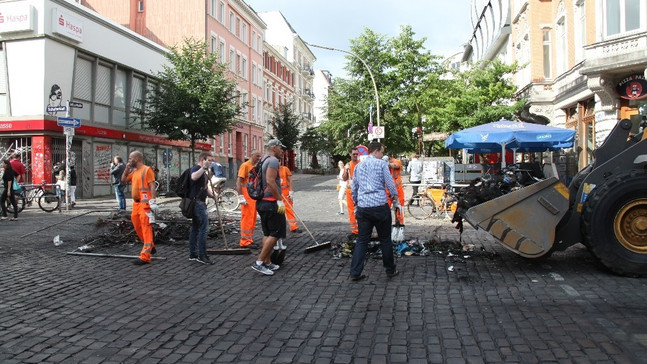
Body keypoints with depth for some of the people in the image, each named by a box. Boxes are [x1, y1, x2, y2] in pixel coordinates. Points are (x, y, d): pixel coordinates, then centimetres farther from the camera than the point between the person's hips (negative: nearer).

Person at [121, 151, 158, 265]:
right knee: (137, 226, 17)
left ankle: (145, 257, -13)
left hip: (145, 203, -9)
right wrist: (127, 168, 12)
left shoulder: (147, 170, -8)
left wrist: (153, 201, -22)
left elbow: (152, 186, -14)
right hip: (136, 203, 9)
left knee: (146, 228, -10)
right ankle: (150, 247, 32)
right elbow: (124, 180, 24)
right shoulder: (134, 171, 17)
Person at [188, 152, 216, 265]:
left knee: (195, 228, 12)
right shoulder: (196, 168, -9)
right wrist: (204, 167, -34)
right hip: (197, 202, -10)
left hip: (200, 202, 10)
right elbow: (193, 177, -33)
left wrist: (213, 195, 12)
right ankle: (202, 255, -6)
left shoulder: (204, 172, 21)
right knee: (204, 228, -10)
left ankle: (193, 254, 17)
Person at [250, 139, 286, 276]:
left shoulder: (264, 160, 19)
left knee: (268, 234, 14)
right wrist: (279, 200, -22)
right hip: (271, 203, -10)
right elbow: (270, 181, -24)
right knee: (275, 234, -6)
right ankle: (259, 262, -7)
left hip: (262, 202, 10)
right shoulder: (273, 160, -12)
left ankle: (267, 263, 19)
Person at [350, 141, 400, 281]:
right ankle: (390, 270, 21)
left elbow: (353, 189, 17)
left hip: (362, 208, 4)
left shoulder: (358, 166, 13)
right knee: (385, 239, 9)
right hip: (380, 206, -4)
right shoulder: (381, 164, -2)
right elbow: (390, 185, -2)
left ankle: (355, 272, 5)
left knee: (362, 240, 8)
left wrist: (356, 203, 27)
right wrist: (396, 202, 10)